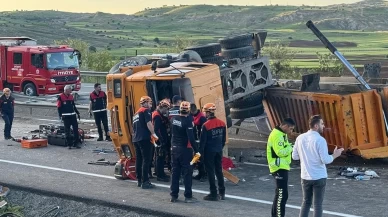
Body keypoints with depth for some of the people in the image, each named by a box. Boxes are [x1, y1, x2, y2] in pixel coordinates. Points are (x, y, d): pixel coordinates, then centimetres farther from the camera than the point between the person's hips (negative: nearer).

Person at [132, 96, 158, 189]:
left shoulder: (137, 113, 23)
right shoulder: (146, 111, -3)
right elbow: (149, 123, -15)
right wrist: (153, 133, -9)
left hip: (136, 139, 9)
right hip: (144, 138, -9)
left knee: (139, 160, 12)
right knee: (146, 160, -8)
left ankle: (139, 180, 17)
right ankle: (145, 182, -11)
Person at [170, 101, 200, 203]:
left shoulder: (173, 119, 1)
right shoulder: (187, 121, -17)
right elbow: (191, 138, -21)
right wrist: (196, 150, -17)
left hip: (174, 148, 6)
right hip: (185, 149, -6)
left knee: (175, 172, 11)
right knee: (187, 172, 2)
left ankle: (174, 195, 14)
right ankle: (188, 196, 2)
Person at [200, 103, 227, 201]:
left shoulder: (206, 125, -17)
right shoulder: (222, 123, 1)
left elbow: (203, 141, -13)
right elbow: (224, 139, 9)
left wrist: (201, 152, -4)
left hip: (209, 151, -6)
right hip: (219, 151, 6)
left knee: (210, 172, 2)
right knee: (219, 171, 15)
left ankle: (213, 194, 4)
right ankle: (222, 192, 19)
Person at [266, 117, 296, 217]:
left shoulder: (281, 134, 14)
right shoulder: (277, 135, -19)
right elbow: (280, 152, -25)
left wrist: (289, 146, 0)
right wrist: (291, 147, -13)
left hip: (282, 167, 11)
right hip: (279, 168, -11)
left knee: (279, 193, 18)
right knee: (282, 194, -10)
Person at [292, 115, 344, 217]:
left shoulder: (300, 138, -1)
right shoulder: (320, 140, -17)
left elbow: (295, 156, 5)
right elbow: (325, 160, -18)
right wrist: (335, 155, 0)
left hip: (305, 176, 5)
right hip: (319, 177, -5)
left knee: (306, 202, 17)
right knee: (318, 204, 4)